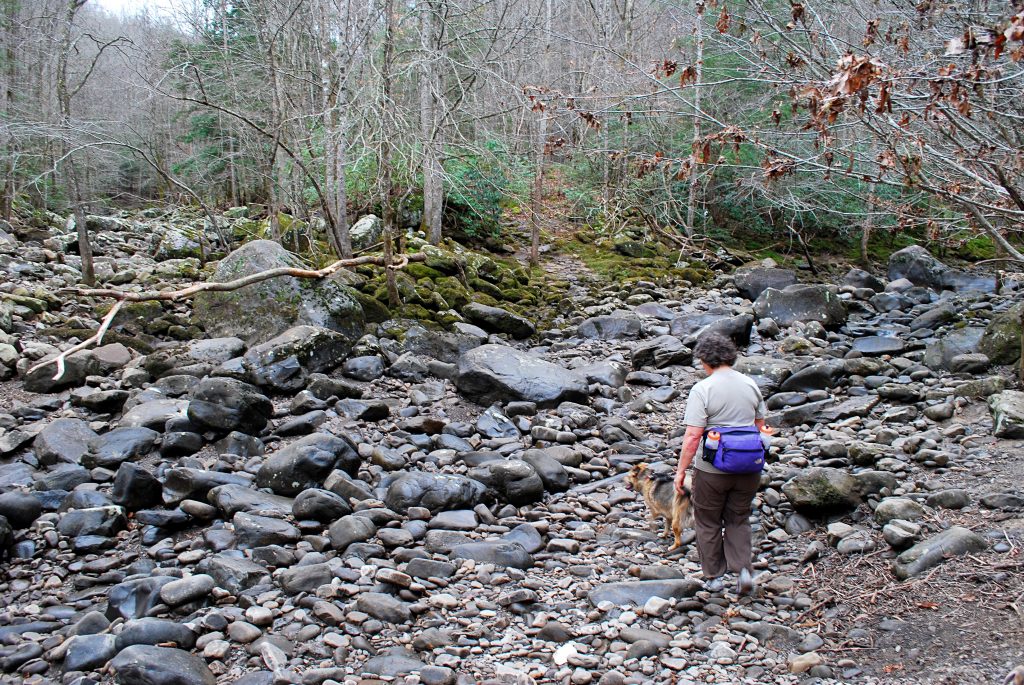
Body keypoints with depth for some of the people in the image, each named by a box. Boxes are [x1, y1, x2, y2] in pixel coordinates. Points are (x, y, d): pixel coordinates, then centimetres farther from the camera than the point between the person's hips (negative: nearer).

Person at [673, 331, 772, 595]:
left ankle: (714, 577, 24)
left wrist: (681, 470, -10)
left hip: (712, 470, -4)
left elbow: (692, 436, -19)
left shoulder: (702, 390, -16)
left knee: (708, 523, 15)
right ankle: (743, 570, 6)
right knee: (739, 520, 20)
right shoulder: (750, 385, 1)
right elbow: (760, 426, 12)